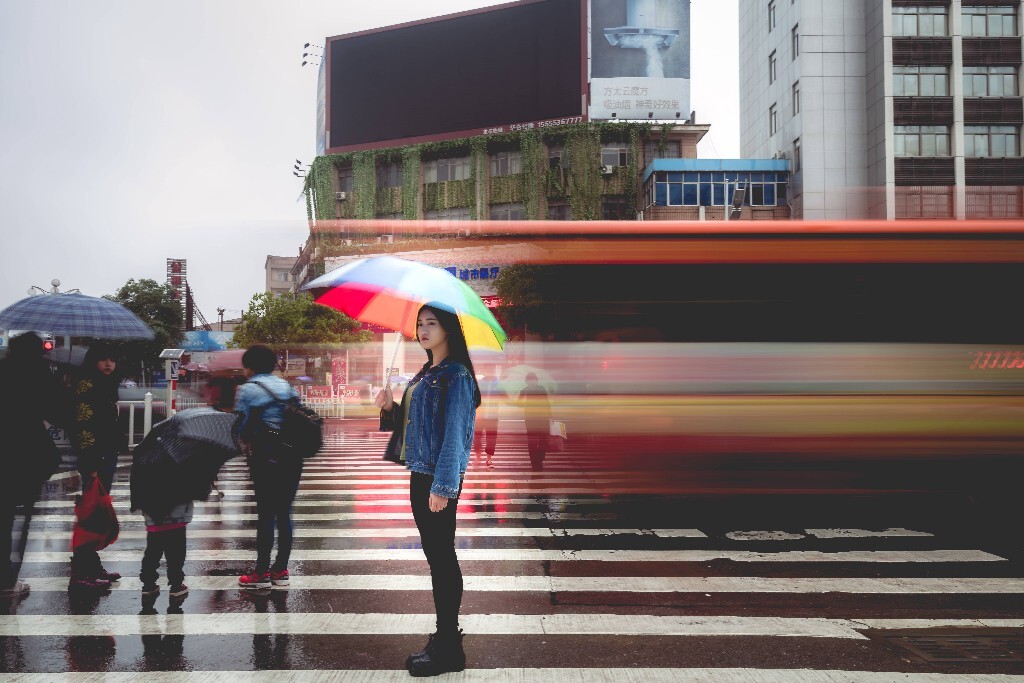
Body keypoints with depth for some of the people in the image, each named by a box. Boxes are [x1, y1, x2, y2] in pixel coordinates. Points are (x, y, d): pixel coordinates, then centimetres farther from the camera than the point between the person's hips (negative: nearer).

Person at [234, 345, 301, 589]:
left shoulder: (247, 390, -6)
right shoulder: (286, 386, 11)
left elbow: (241, 427, -8)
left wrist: (250, 441, 11)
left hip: (265, 460, -5)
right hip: (292, 459, 6)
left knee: (265, 514, 1)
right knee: (284, 513, 11)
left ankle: (262, 573, 9)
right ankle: (280, 570, 17)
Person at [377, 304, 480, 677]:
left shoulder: (456, 376, -11)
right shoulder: (424, 374, 15)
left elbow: (454, 433, -17)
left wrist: (442, 486, -21)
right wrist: (389, 407, 1)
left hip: (440, 478, -9)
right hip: (420, 473, 9)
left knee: (442, 556, -3)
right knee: (435, 555, 13)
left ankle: (449, 649, 5)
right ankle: (445, 636, 23)